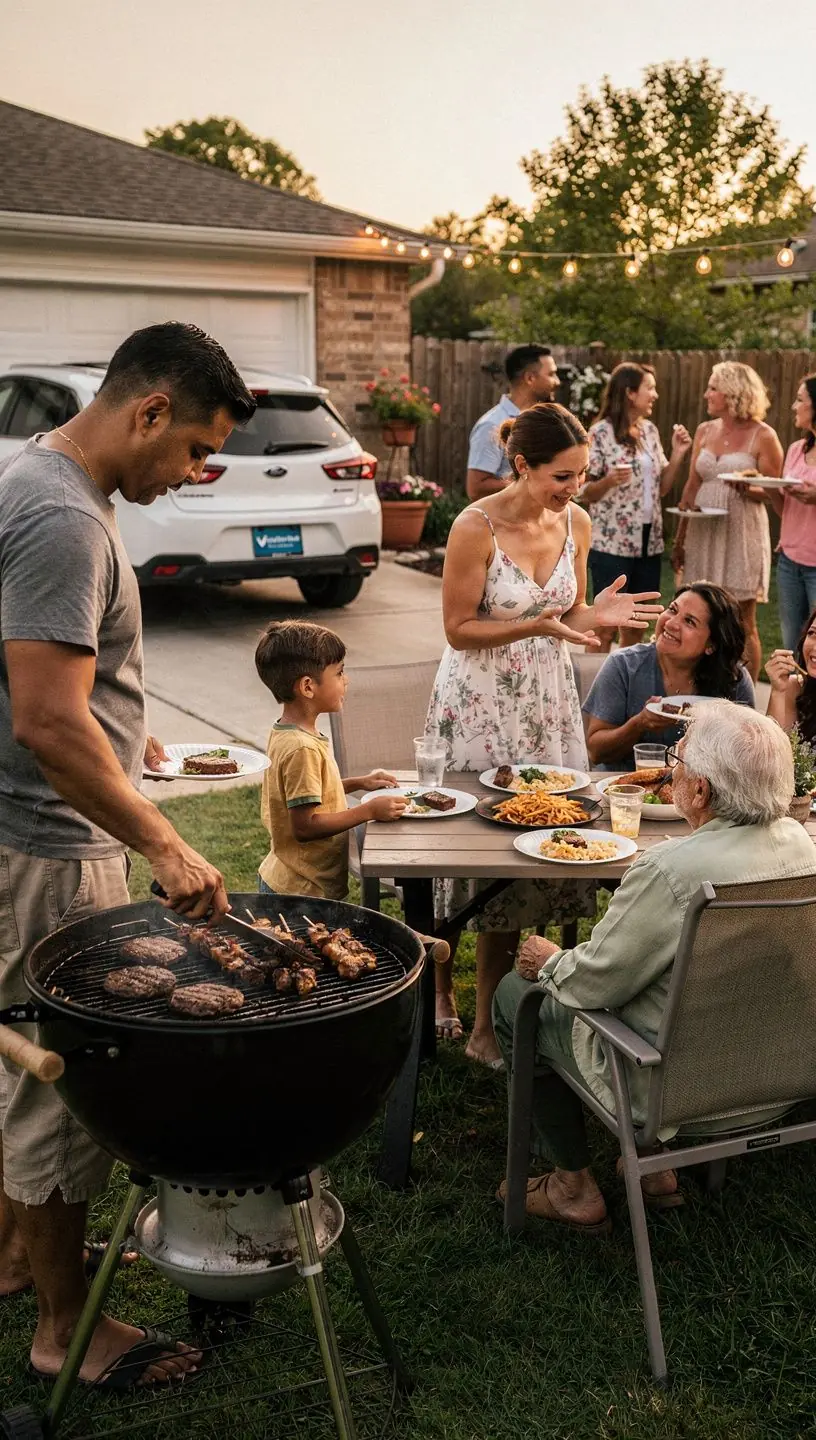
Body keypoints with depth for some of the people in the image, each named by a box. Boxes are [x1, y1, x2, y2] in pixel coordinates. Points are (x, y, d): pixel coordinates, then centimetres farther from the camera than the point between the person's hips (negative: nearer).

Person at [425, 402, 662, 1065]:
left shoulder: (576, 523, 1)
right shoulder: (477, 527, -16)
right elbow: (459, 630, -13)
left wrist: (594, 614, -11)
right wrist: (536, 625, -25)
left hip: (548, 698, 5)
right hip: (480, 703, -5)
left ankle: (488, 1025, 16)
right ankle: (440, 982, 27)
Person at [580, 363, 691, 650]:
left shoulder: (650, 430, 10)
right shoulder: (601, 433, -8)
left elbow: (661, 488, 12)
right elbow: (583, 493, -8)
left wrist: (678, 454, 0)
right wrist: (610, 480, -26)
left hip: (649, 543, 6)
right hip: (612, 543, -6)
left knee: (635, 628, 11)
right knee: (605, 629, -3)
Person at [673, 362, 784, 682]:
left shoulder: (763, 436, -5)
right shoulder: (704, 431, 10)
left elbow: (773, 493, -3)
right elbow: (691, 487, 11)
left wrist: (747, 489, -25)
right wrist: (679, 540, 9)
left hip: (741, 534, -5)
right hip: (702, 532, 5)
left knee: (743, 624, 1)